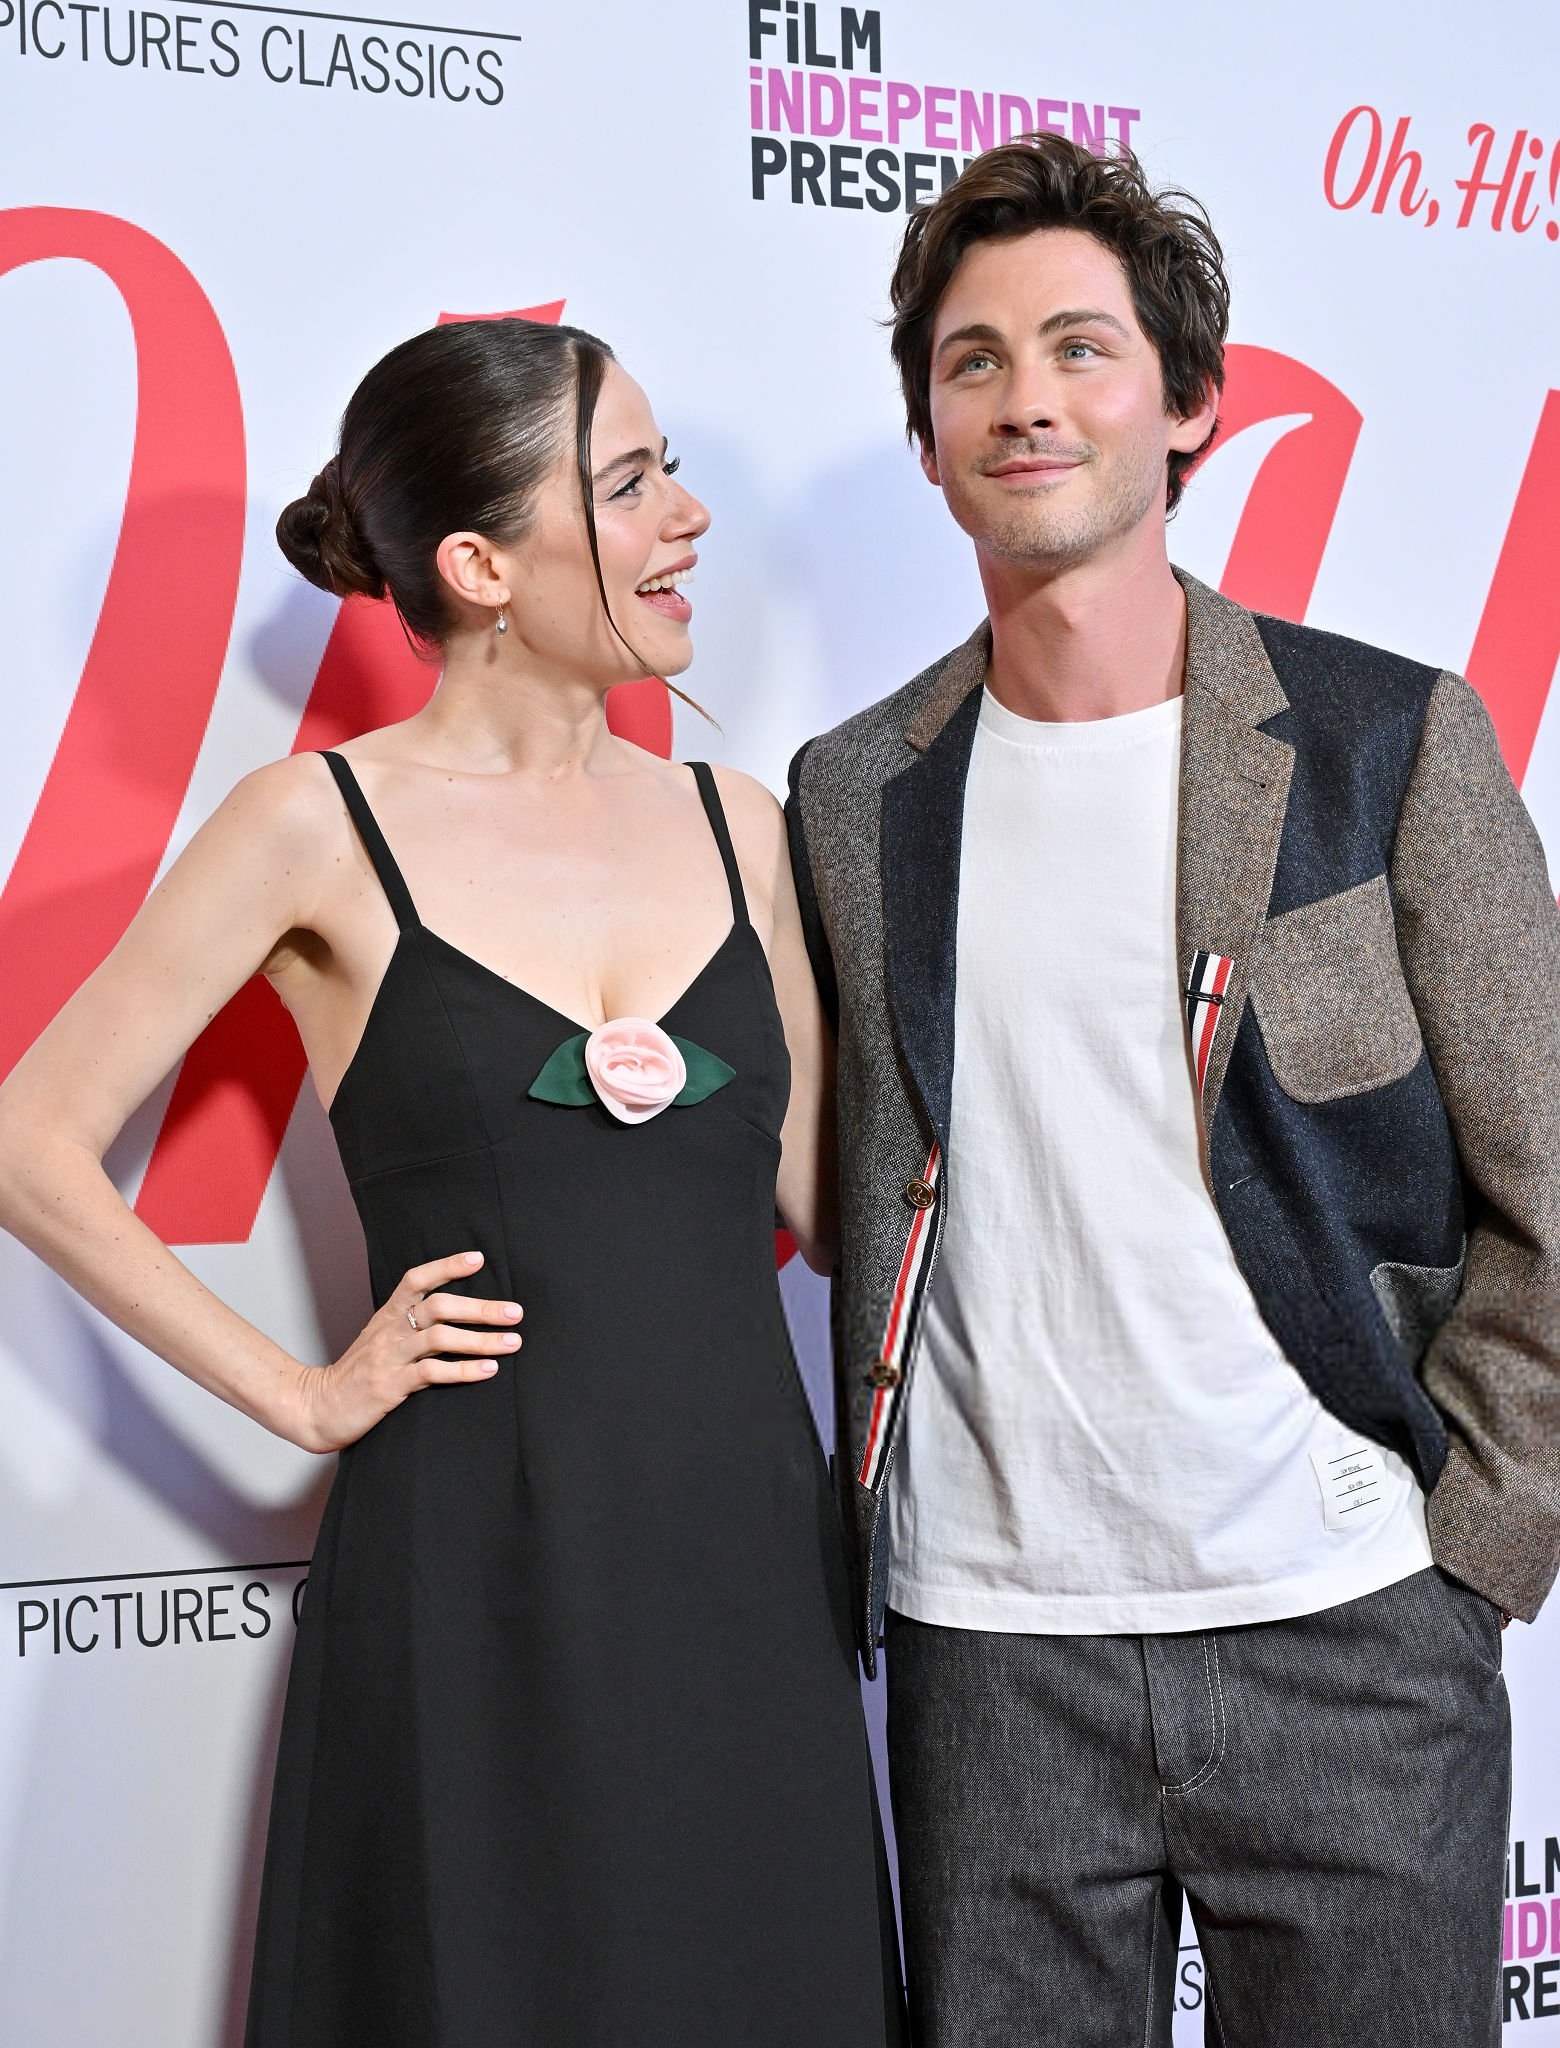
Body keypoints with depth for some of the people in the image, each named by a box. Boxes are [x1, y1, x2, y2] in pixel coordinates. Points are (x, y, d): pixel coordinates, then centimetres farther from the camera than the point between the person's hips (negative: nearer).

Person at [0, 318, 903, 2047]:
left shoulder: (728, 823, 9)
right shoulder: (328, 828, -5)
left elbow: (824, 1194, 10)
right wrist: (301, 1396, -4)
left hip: (745, 1544, 4)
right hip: (474, 1566, -4)